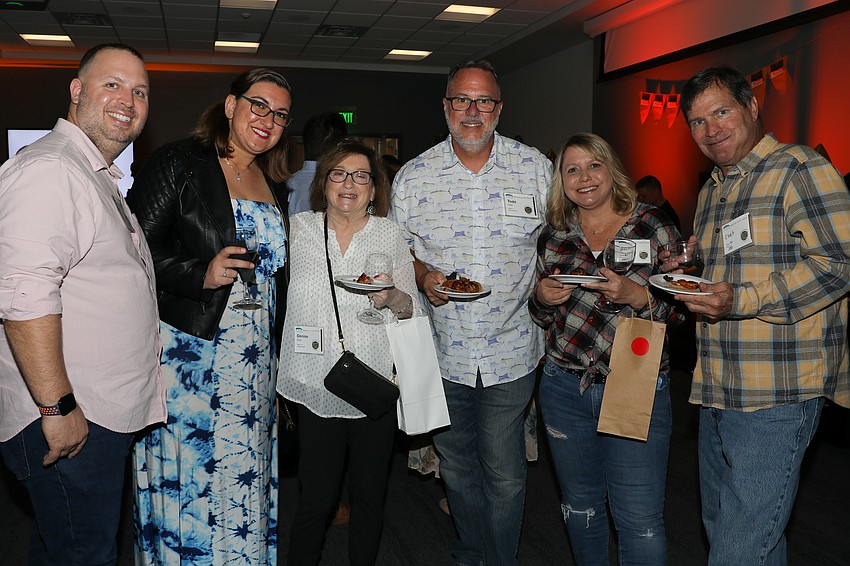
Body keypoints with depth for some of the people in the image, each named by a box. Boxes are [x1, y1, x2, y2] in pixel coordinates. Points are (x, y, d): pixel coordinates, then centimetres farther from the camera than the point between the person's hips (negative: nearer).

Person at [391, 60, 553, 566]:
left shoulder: (536, 167, -1)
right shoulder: (413, 176, -1)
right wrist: (422, 275, -11)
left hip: (511, 349, -1)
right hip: (442, 352, 2)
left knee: (505, 475, 6)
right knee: (457, 467, 17)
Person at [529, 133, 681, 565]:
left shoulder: (653, 226, -3)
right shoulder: (553, 237, 6)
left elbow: (680, 308, -3)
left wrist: (635, 294, -21)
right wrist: (543, 299, -8)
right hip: (564, 387, 4)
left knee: (640, 521, 0)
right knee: (580, 505, 18)